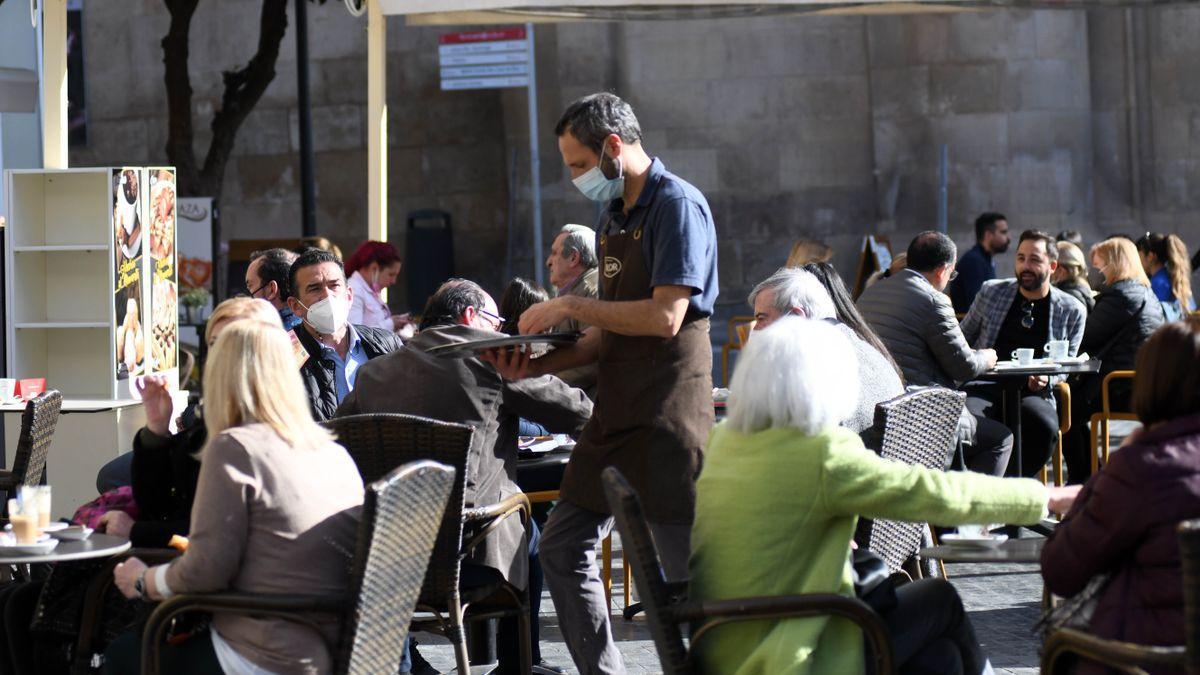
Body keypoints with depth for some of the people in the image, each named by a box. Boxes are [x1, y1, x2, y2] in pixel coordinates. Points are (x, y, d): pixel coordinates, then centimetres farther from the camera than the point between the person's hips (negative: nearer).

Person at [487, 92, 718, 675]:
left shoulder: (678, 206, -11)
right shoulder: (613, 215, 17)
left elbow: (665, 317, -21)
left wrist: (571, 307, -14)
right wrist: (539, 365, 5)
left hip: (670, 416, -9)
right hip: (617, 409, 9)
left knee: (688, 566, -4)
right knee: (562, 548, 9)